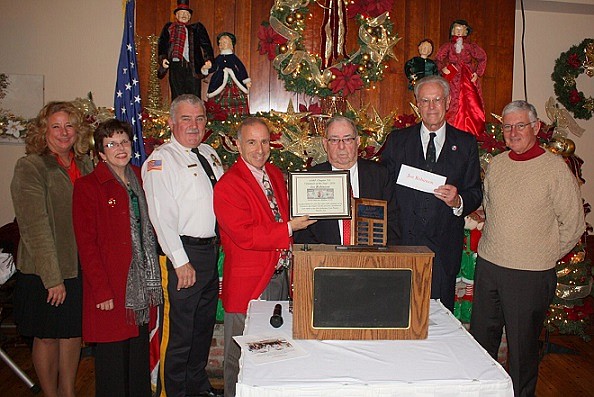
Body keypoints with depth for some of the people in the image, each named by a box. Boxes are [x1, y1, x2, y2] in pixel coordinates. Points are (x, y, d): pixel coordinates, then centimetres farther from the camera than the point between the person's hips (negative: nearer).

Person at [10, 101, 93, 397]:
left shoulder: (85, 165, 7)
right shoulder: (30, 167, -11)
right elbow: (35, 227, -16)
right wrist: (53, 277, -19)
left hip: (81, 269, 5)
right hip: (45, 274, -5)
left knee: (73, 333, 16)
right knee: (47, 337, 10)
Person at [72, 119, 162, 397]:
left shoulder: (139, 178, 10)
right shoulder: (87, 186, -7)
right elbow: (86, 244, -11)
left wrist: (153, 278, 8)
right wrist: (101, 290, -16)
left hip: (141, 284, 5)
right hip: (110, 287, -5)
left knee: (139, 350, 15)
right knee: (113, 355, 4)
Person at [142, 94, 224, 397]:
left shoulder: (210, 154, 14)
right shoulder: (161, 160, -10)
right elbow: (162, 216, -16)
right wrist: (181, 261, -19)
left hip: (212, 250, 8)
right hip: (183, 252, -8)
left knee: (204, 325, 19)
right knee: (178, 331, 1)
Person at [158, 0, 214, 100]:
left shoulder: (197, 28, 14)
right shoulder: (169, 27, 16)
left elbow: (206, 44, 4)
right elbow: (162, 45, 10)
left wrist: (208, 59, -12)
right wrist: (163, 58, -8)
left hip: (193, 67, -1)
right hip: (175, 66, 1)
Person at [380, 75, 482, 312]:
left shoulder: (466, 144, 7)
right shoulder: (396, 140, 7)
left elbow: (475, 194, 7)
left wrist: (457, 201, -16)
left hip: (444, 247, 0)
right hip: (402, 242, 0)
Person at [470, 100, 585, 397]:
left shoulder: (555, 168, -9)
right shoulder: (496, 164, 6)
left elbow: (573, 224, -4)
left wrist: (546, 257, 0)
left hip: (530, 275, -5)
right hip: (487, 265, 5)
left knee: (522, 345, 9)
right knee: (481, 337, 16)